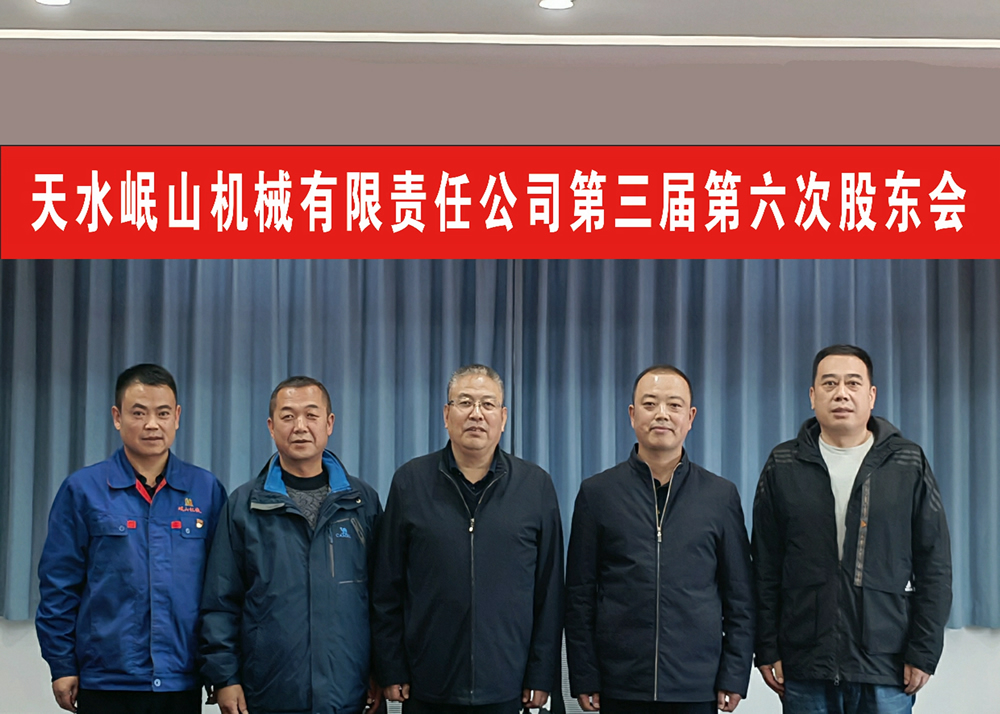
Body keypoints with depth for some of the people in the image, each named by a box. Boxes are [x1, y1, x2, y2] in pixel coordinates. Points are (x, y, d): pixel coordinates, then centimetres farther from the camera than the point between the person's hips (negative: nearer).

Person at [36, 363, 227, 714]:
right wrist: (62, 666, -2)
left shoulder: (207, 491, 5)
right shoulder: (83, 489, 1)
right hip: (106, 682, -1)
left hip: (182, 682, 1)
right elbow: (59, 585, 1)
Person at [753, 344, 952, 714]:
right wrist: (767, 650, 1)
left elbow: (934, 565, 3)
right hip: (804, 670, 1)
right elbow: (765, 567, 6)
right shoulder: (783, 465, 6)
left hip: (887, 670, 0)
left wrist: (924, 652, -3)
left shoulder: (908, 464, 4)